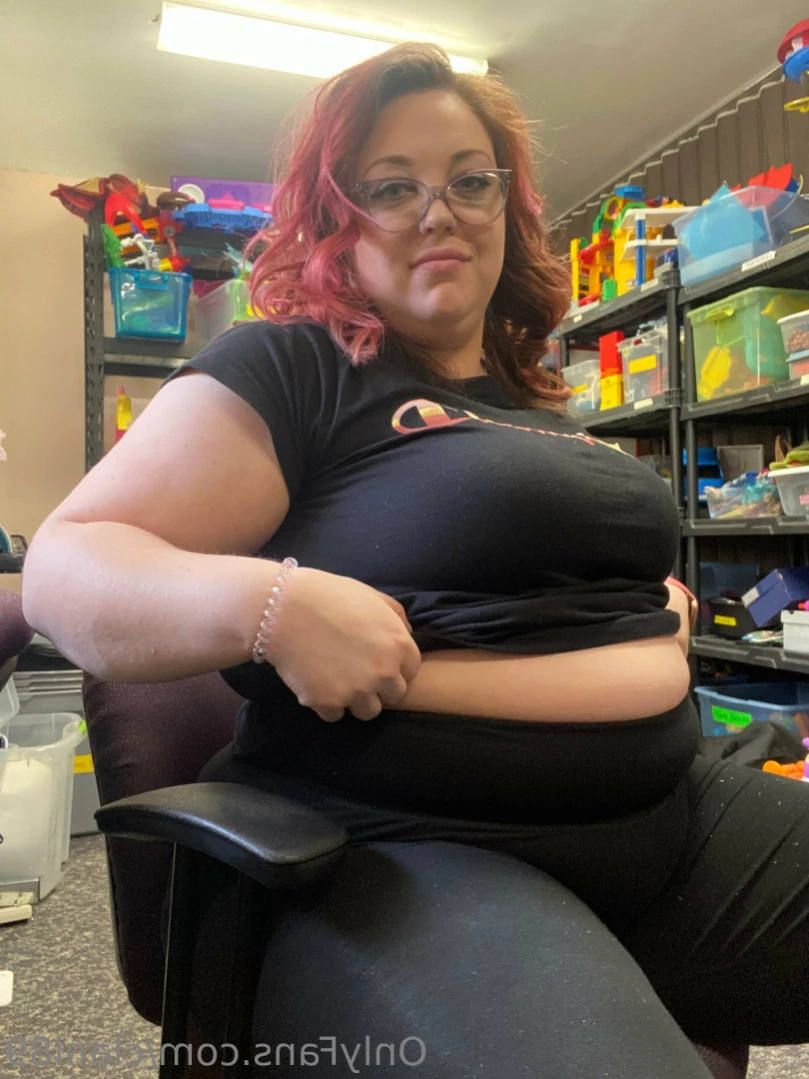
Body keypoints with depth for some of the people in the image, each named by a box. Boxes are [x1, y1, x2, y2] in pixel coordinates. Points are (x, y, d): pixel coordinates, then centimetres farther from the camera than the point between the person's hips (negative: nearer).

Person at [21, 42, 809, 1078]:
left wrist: (658, 611, 12)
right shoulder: (285, 369, -4)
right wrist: (271, 602, -26)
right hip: (403, 850, -7)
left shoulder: (540, 406, 18)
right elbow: (64, 571, -8)